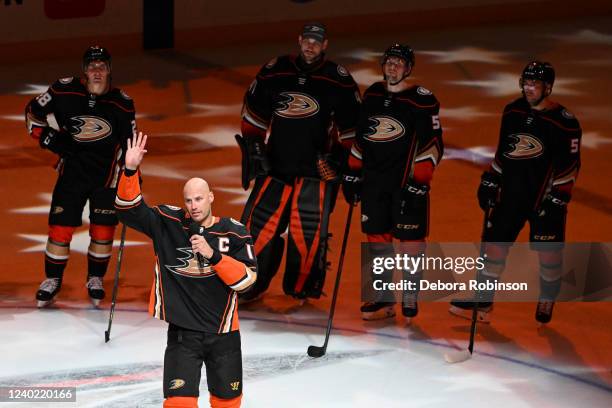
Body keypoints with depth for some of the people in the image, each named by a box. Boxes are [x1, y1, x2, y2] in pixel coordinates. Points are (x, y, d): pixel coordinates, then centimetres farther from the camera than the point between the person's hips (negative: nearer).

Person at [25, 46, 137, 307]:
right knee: (60, 228, -1)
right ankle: (52, 279, 18)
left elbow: (129, 143, 4)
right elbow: (33, 111, 5)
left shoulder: (122, 103, -8)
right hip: (72, 171, 0)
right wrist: (46, 136, -7)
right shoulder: (64, 91, -11)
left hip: (107, 175, 0)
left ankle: (95, 279, 24)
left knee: (103, 231, 2)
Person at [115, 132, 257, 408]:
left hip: (223, 333, 1)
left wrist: (213, 255, -23)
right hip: (183, 331, -1)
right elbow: (128, 209, -11)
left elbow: (247, 279, -12)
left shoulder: (234, 234, -6)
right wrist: (130, 172, -26)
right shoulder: (168, 224, -4)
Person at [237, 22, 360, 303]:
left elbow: (350, 123, 5)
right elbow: (253, 111, 13)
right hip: (274, 163, 2)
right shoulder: (274, 72, 4)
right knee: (258, 224, 0)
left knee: (308, 232, -5)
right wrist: (253, 146, 8)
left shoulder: (339, 81, -2)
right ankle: (251, 285, 13)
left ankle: (301, 290, 10)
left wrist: (340, 155, -1)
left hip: (316, 167, -2)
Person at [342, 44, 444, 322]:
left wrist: (419, 183, -15)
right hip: (373, 181, 6)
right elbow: (360, 137, 19)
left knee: (410, 239, -2)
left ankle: (410, 299, 10)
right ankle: (383, 300, 16)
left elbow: (432, 145, -11)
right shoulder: (372, 95, 10)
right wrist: (352, 174, 17)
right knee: (376, 237, 7)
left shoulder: (423, 101, -9)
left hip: (407, 182, -5)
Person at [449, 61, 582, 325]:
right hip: (511, 194, 5)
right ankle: (483, 301, 14)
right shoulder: (513, 111, 5)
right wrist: (489, 182, 13)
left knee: (548, 252, 3)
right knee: (495, 242, 4)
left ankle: (547, 302, 25)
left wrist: (557, 199, -14)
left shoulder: (564, 122, -13)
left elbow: (569, 165, -11)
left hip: (545, 198, -5)